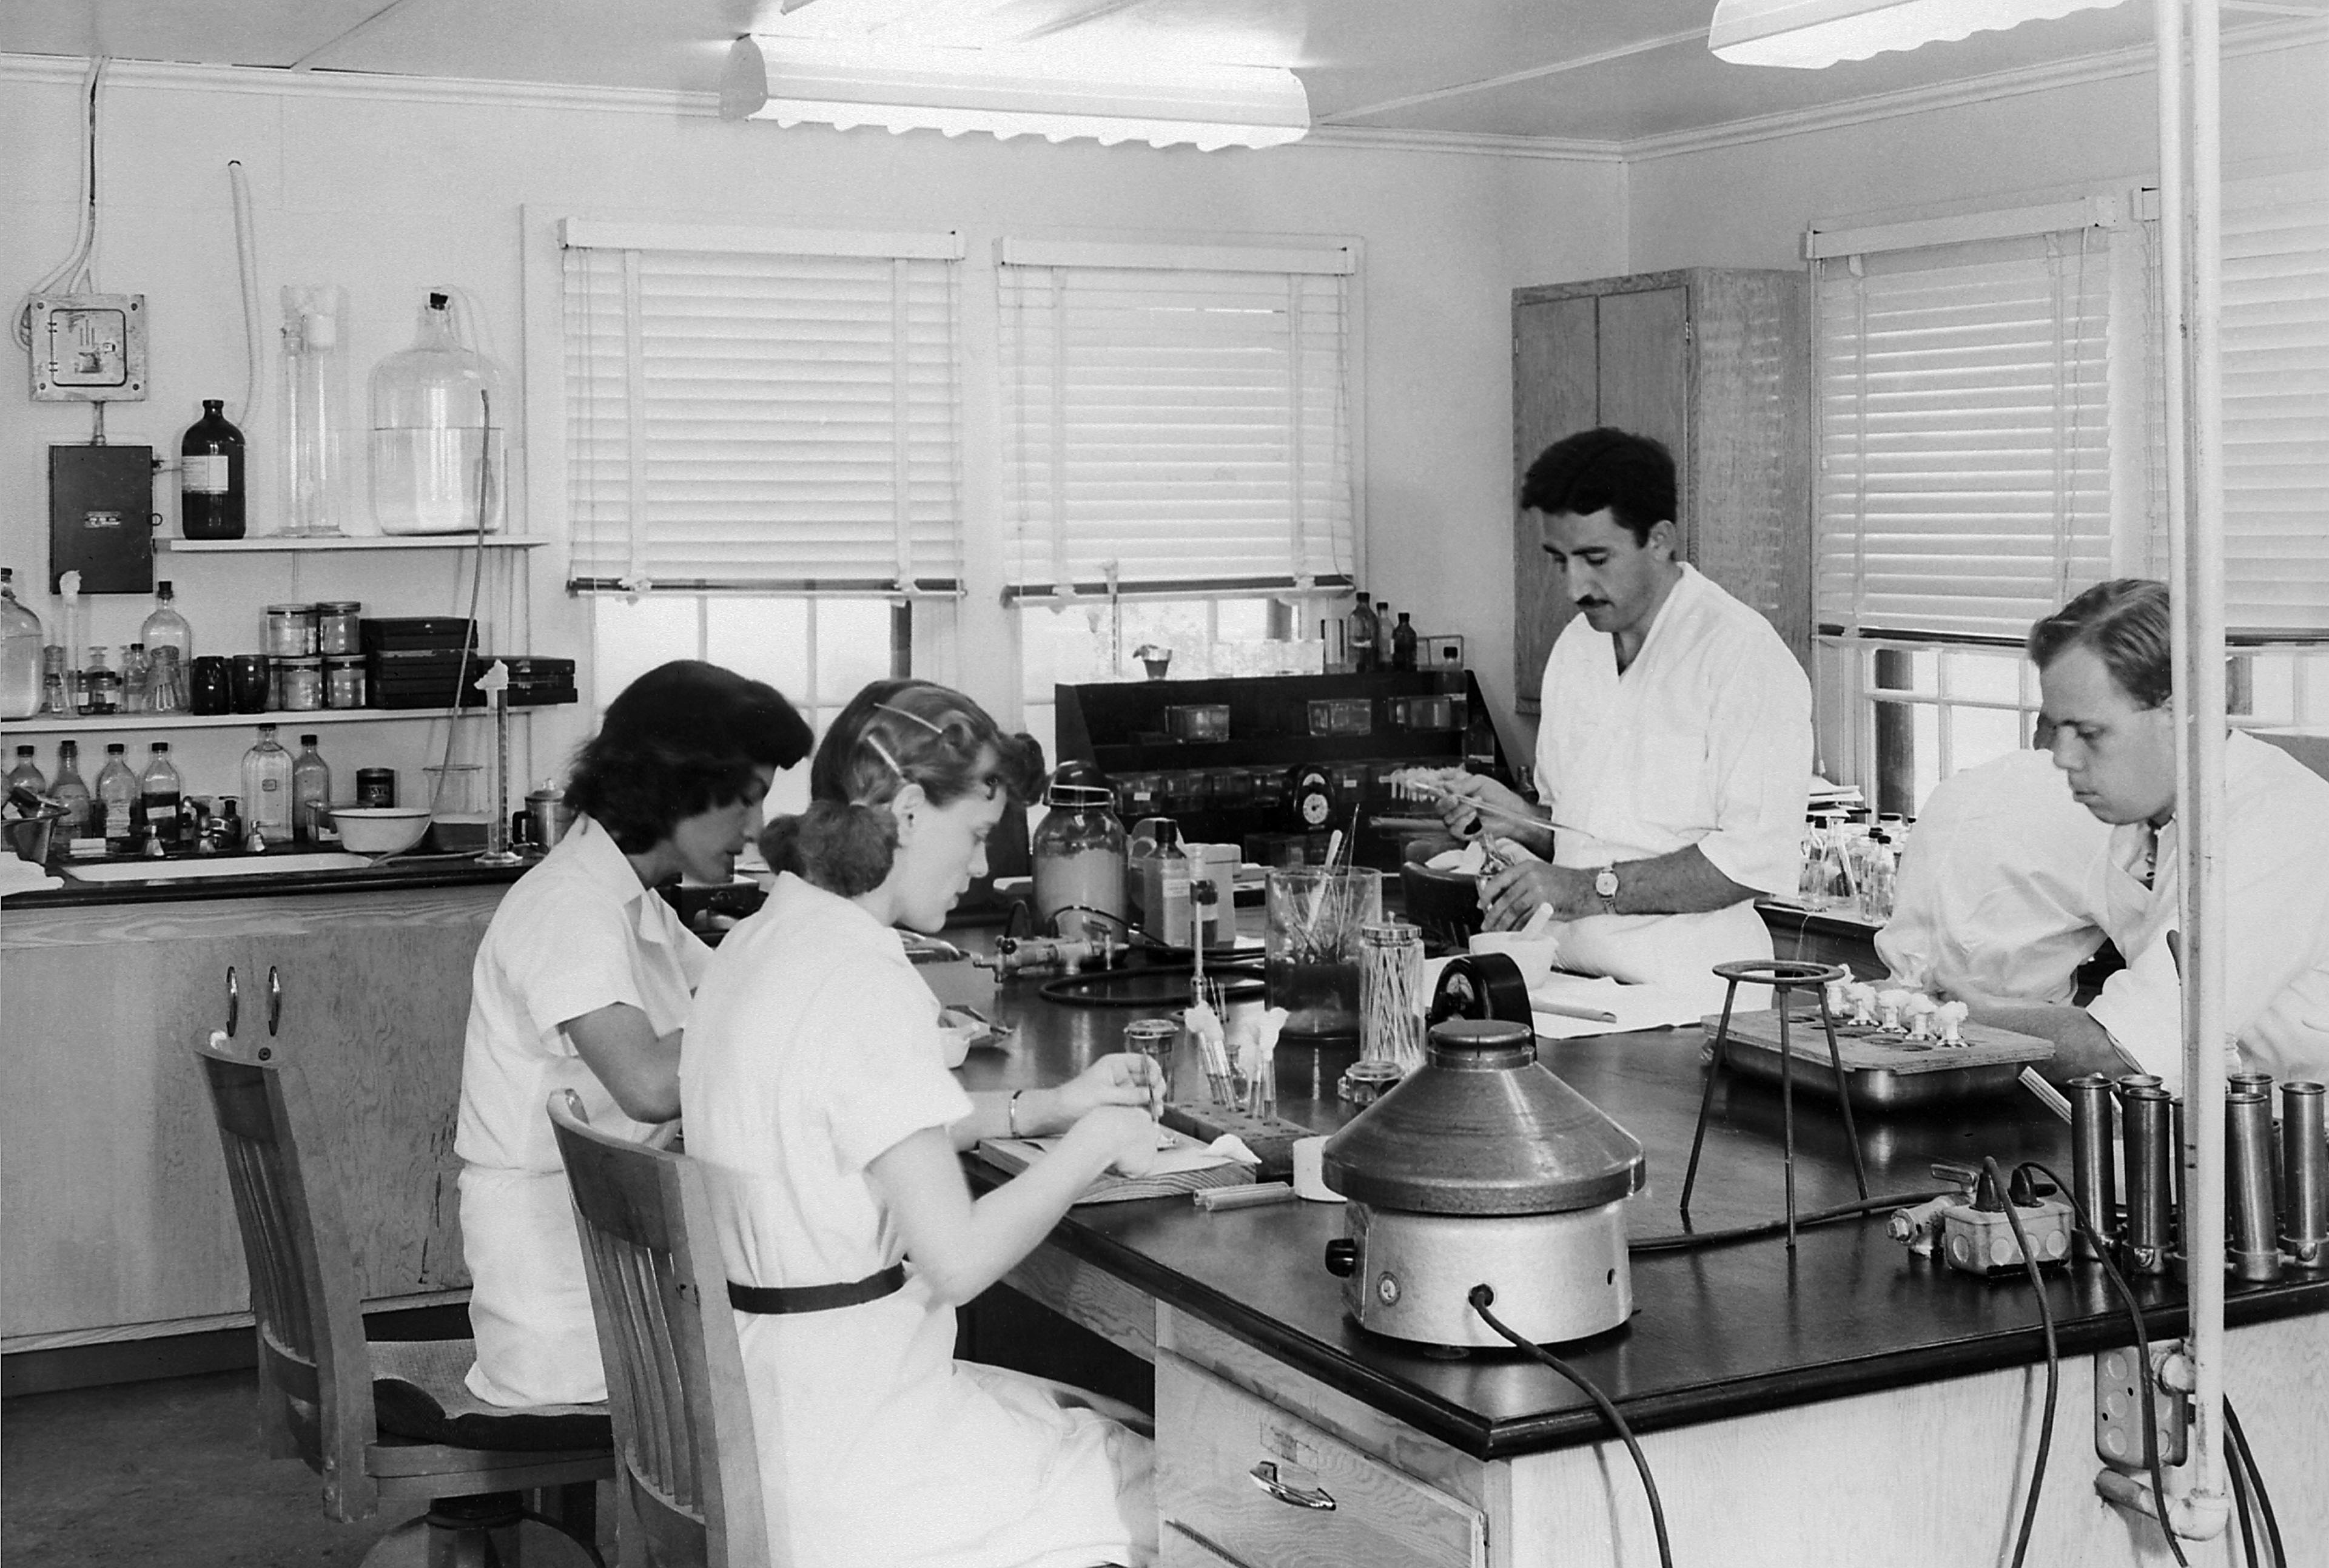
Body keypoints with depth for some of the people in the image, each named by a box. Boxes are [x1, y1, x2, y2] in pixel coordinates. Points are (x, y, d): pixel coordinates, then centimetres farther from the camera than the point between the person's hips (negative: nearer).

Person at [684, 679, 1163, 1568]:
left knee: (1115, 1425, 20)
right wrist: (1095, 1143, -8)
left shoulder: (760, 941, 7)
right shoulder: (860, 978, -22)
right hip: (842, 1461, -9)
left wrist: (1047, 1108, 14)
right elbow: (960, 1258, -23)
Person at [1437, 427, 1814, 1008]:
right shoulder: (1575, 646, 17)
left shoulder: (1746, 654, -8)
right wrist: (1520, 821, 5)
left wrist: (1589, 888, -17)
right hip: (1570, 978, 7)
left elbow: (1754, 859, -15)